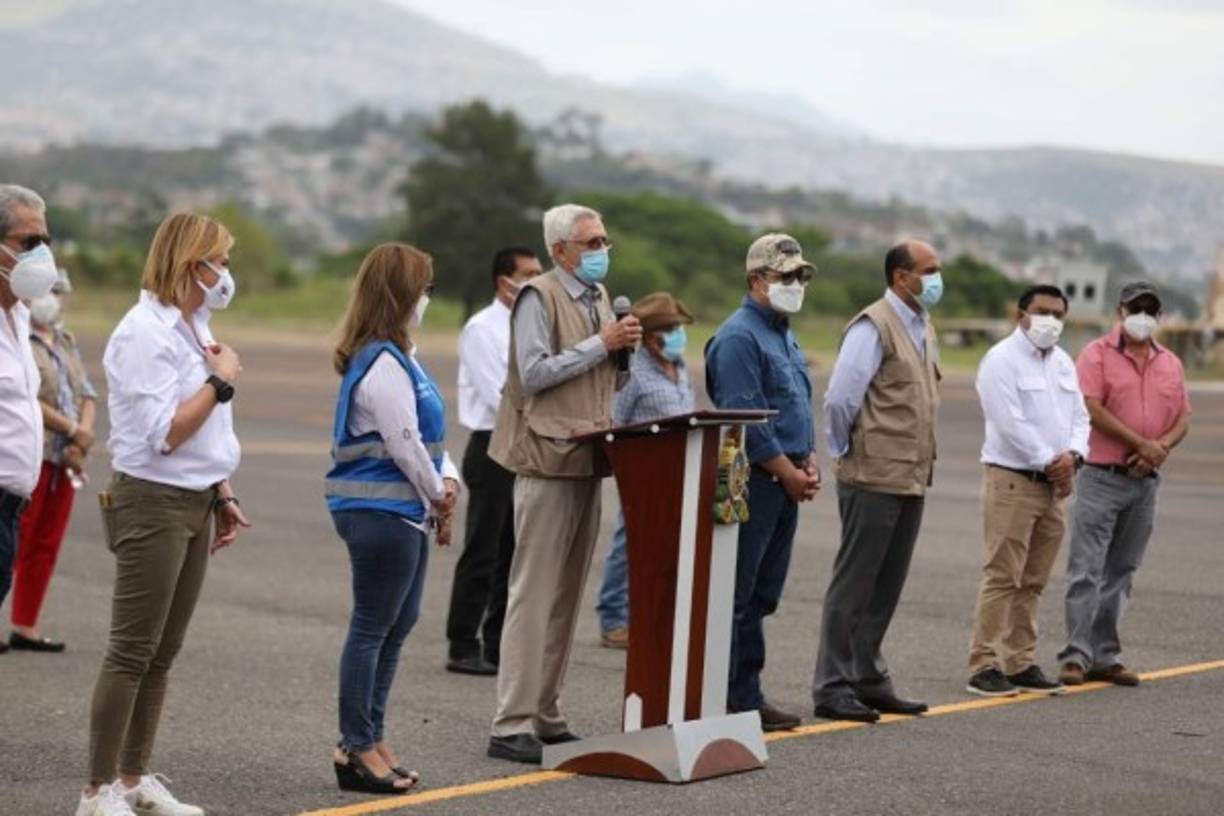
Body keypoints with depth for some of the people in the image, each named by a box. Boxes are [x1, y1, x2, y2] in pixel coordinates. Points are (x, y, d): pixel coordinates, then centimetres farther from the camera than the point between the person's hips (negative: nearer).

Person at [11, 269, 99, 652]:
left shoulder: (65, 341, 18)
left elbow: (86, 393, 14)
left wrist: (83, 438, -3)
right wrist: (74, 429, -10)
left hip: (64, 459, 7)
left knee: (45, 547, 8)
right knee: (14, 543, -7)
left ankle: (25, 627, 13)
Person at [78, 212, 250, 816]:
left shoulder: (191, 328, 14)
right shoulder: (144, 332, -15)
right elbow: (166, 434, -20)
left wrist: (222, 496, 18)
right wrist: (222, 381, -13)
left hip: (195, 502, 9)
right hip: (153, 502, -9)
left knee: (162, 653, 11)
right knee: (132, 653, -6)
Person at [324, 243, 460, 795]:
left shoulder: (396, 357, 13)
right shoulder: (382, 365, -18)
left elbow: (430, 431, 16)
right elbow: (404, 443, -17)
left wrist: (447, 482, 1)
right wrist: (438, 497, -3)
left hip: (403, 511, 10)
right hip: (380, 511, -10)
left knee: (398, 625, 16)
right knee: (373, 628, -2)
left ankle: (368, 737, 24)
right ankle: (358, 748, 6)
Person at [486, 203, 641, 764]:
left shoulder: (598, 297, 17)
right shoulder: (539, 298, -7)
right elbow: (534, 374, -16)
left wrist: (623, 351, 3)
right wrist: (601, 344, -15)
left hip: (587, 462, 8)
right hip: (549, 462, -8)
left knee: (566, 596, 11)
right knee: (534, 595, -7)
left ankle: (546, 717, 18)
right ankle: (512, 726, -5)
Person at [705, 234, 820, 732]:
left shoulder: (785, 336, 19)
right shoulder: (739, 336, -12)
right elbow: (746, 419, -17)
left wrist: (808, 461, 8)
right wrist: (789, 473, -13)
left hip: (785, 484, 10)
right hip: (753, 481, -10)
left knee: (762, 595, 12)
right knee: (736, 595, -6)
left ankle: (746, 695, 17)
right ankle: (730, 699, -4)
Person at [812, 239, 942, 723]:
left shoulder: (923, 328, 14)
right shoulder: (873, 327, -13)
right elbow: (839, 398, -17)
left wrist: (922, 464, 15)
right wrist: (843, 452, -7)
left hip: (911, 479, 8)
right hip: (874, 479, -8)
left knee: (886, 588, 14)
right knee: (853, 586, -2)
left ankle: (868, 681, 23)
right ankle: (833, 689, 3)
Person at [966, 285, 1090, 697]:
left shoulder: (1063, 362, 17)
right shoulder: (1002, 360, -7)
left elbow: (1080, 417, 14)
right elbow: (1010, 423, -16)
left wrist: (1072, 455, -6)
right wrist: (1049, 462, -12)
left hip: (1053, 485, 7)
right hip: (1012, 480, -7)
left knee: (1033, 582, 9)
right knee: (1002, 577, -9)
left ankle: (1021, 663, 15)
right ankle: (984, 666, -6)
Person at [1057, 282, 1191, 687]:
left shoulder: (1170, 363, 14)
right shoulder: (1097, 354, -3)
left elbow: (1183, 418, 11)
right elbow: (1092, 409, -13)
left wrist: (1161, 448, -10)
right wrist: (1142, 444, -14)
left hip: (1146, 482, 5)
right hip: (1102, 476, -5)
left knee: (1120, 573, 9)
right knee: (1087, 570, -8)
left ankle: (1105, 657, 14)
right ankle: (1076, 656, -7)